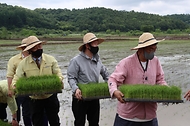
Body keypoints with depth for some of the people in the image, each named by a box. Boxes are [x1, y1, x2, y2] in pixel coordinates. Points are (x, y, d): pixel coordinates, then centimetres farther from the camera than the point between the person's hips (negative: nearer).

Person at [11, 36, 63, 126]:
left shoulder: (51, 59, -5)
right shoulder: (23, 63, -6)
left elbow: (57, 73, -3)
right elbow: (17, 78, -3)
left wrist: (59, 80, -24)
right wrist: (15, 85, -24)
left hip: (50, 96, 0)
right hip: (34, 99, 0)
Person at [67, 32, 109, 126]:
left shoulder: (97, 60, 6)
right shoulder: (76, 60, -13)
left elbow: (105, 73, 18)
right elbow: (71, 78, -15)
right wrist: (75, 89, -31)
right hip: (80, 98, -5)